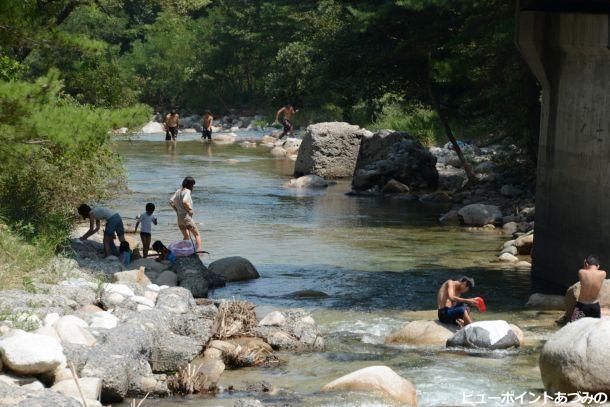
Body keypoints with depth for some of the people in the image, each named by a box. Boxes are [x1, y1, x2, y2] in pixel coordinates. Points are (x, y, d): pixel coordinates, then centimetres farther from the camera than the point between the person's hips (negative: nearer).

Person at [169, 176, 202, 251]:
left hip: (179, 218, 8)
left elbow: (171, 202, 11)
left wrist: (177, 210, 13)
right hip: (186, 216, -8)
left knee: (186, 237, 19)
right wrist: (189, 209, -14)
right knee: (197, 235, -2)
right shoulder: (187, 191, -11)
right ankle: (199, 249, -16)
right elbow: (184, 201, -28)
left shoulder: (179, 191, 13)